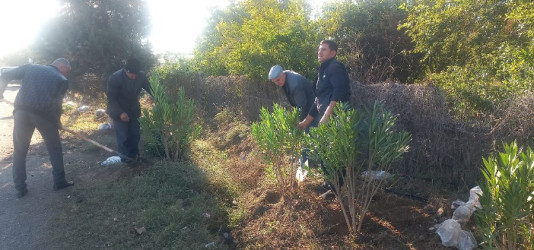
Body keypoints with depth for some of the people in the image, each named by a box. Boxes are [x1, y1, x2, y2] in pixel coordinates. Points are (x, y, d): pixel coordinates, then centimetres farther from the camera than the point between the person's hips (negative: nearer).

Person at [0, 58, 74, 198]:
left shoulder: (31, 67, 18)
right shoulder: (62, 80, 10)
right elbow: (57, 104, 6)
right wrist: (57, 121, 18)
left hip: (21, 111, 3)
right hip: (44, 114, -2)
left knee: (19, 151, 15)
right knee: (54, 149, 15)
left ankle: (20, 188, 18)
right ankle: (59, 182, 21)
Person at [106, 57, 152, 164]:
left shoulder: (141, 76, -14)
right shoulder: (115, 78, -25)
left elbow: (150, 89, -3)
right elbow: (111, 98, -18)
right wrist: (120, 113, -26)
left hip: (134, 110, 4)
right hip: (119, 112, -4)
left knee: (135, 134, 11)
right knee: (123, 137, -1)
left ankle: (134, 155, 28)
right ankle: (126, 157, 17)